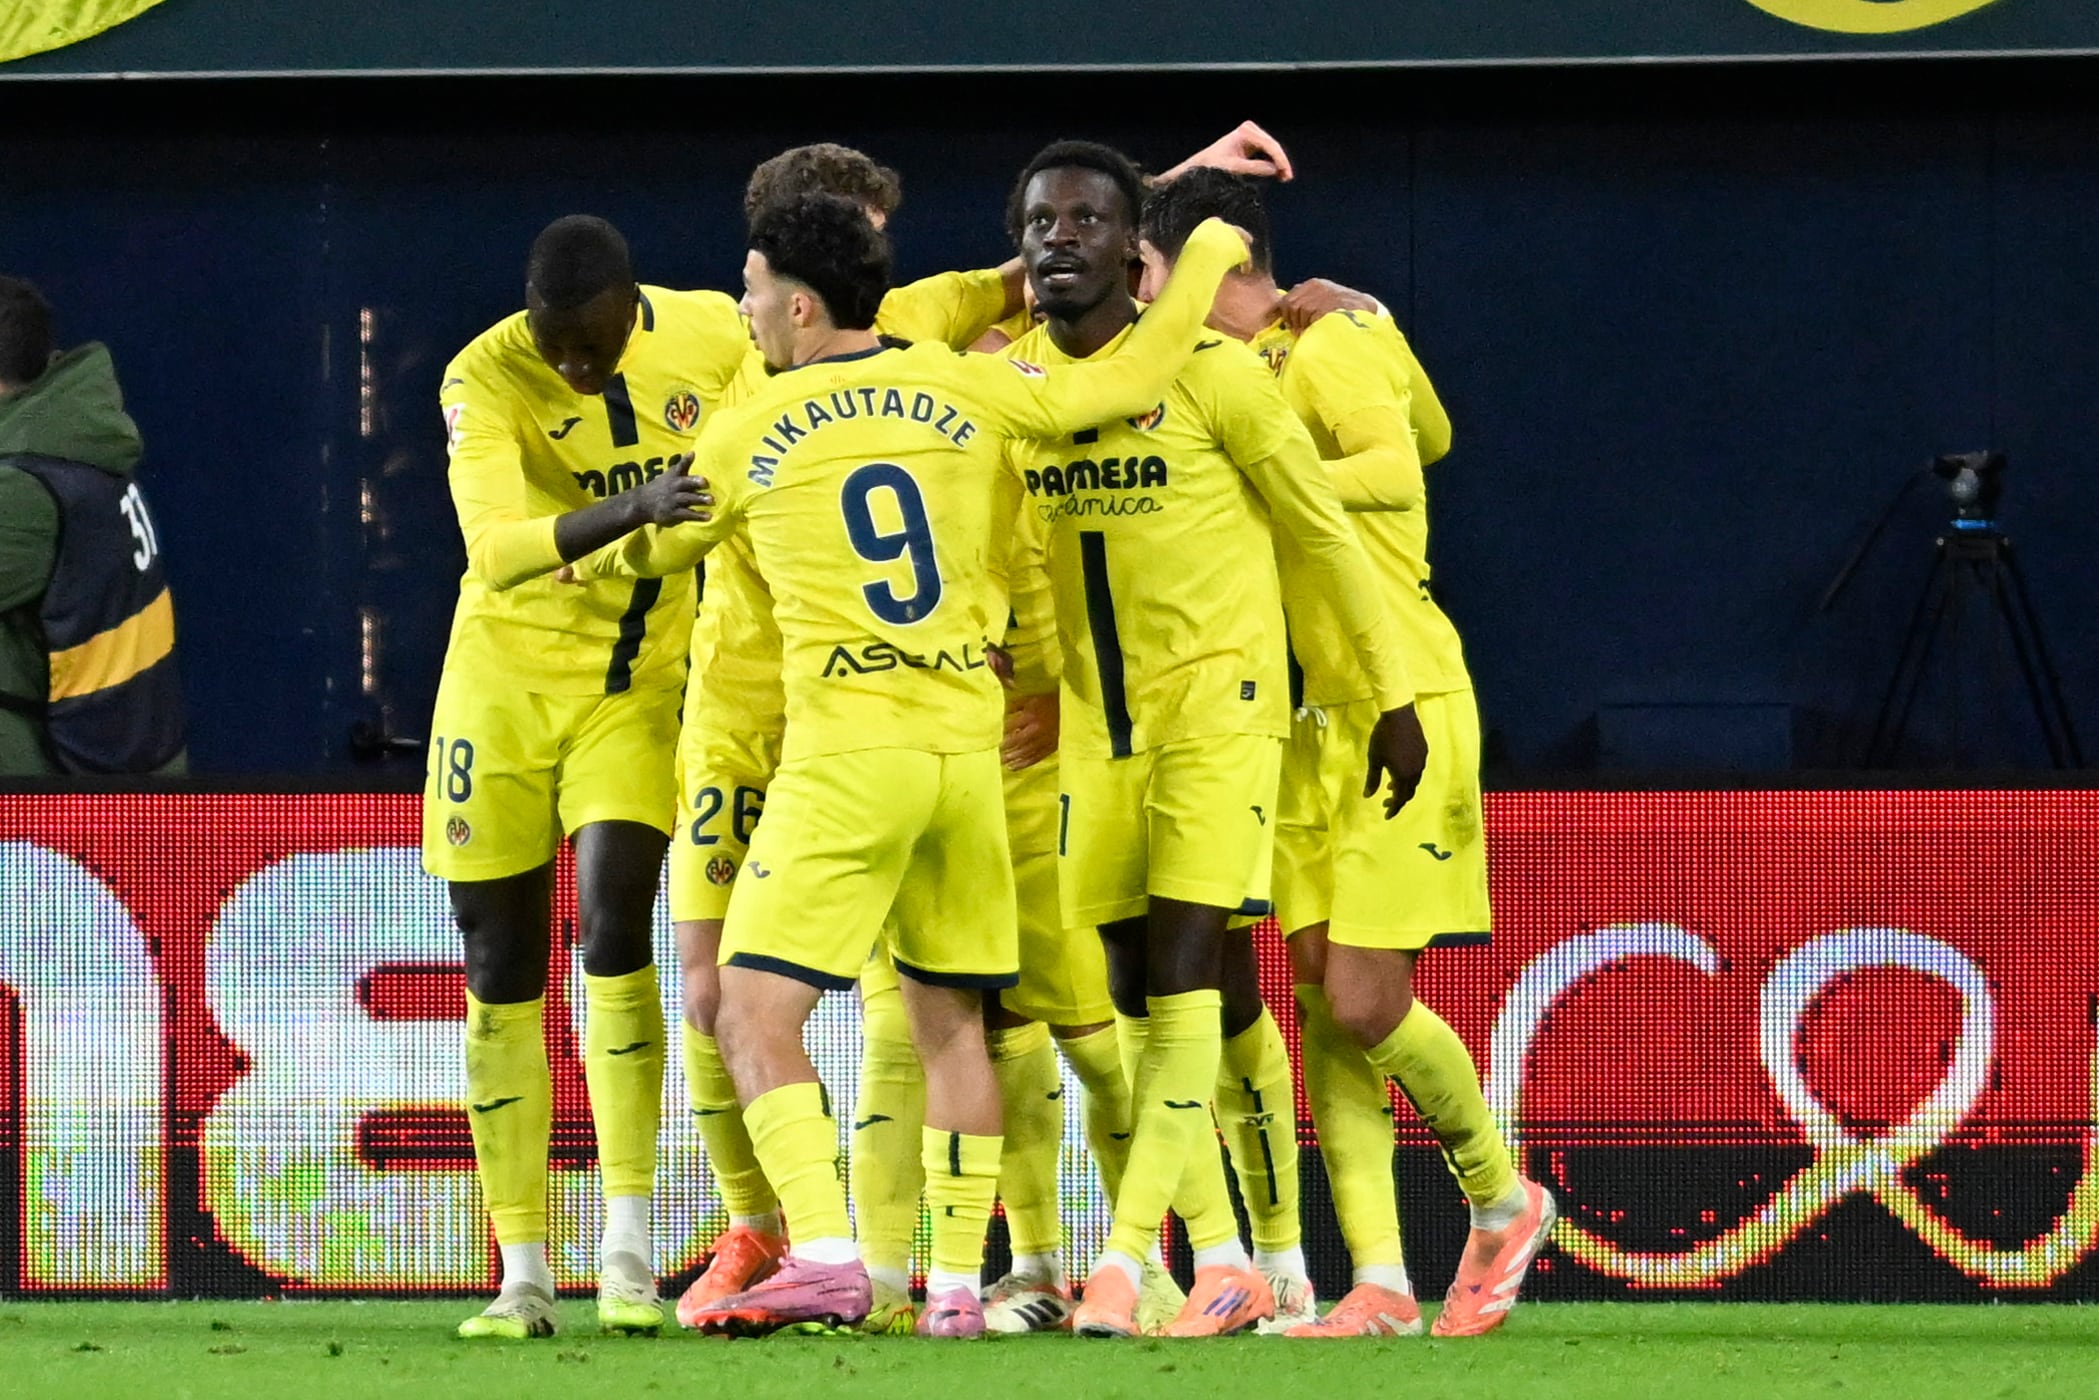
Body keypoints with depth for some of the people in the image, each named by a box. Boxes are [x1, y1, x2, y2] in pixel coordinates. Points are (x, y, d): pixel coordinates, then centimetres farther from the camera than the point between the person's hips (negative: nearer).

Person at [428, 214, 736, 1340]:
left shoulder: (712, 337, -9)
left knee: (615, 927, -17)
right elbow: (497, 548, -32)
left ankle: (628, 1248, -12)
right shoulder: (487, 380, -19)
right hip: (507, 678, -1)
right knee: (501, 970, 1)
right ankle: (523, 1274, 9)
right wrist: (630, 508, -46)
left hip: (643, 684, 1)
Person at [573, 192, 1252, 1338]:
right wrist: (1207, 255, 26)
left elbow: (646, 548, 18)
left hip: (844, 757, -4)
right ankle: (957, 1281, 10)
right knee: (950, 1019, 14)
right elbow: (1132, 380, 11)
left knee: (756, 1016, -5)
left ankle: (824, 1258, -22)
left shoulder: (747, 439, 1)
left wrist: (597, 546, 43)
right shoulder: (964, 389, 5)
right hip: (970, 747, 4)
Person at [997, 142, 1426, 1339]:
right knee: (1137, 991, 5)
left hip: (1217, 702, -6)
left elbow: (1326, 530, -5)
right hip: (1095, 721, 6)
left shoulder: (1212, 374, -11)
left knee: (1185, 967, -15)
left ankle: (1127, 1256, -20)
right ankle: (1258, 1255, 16)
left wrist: (1396, 696, -4)